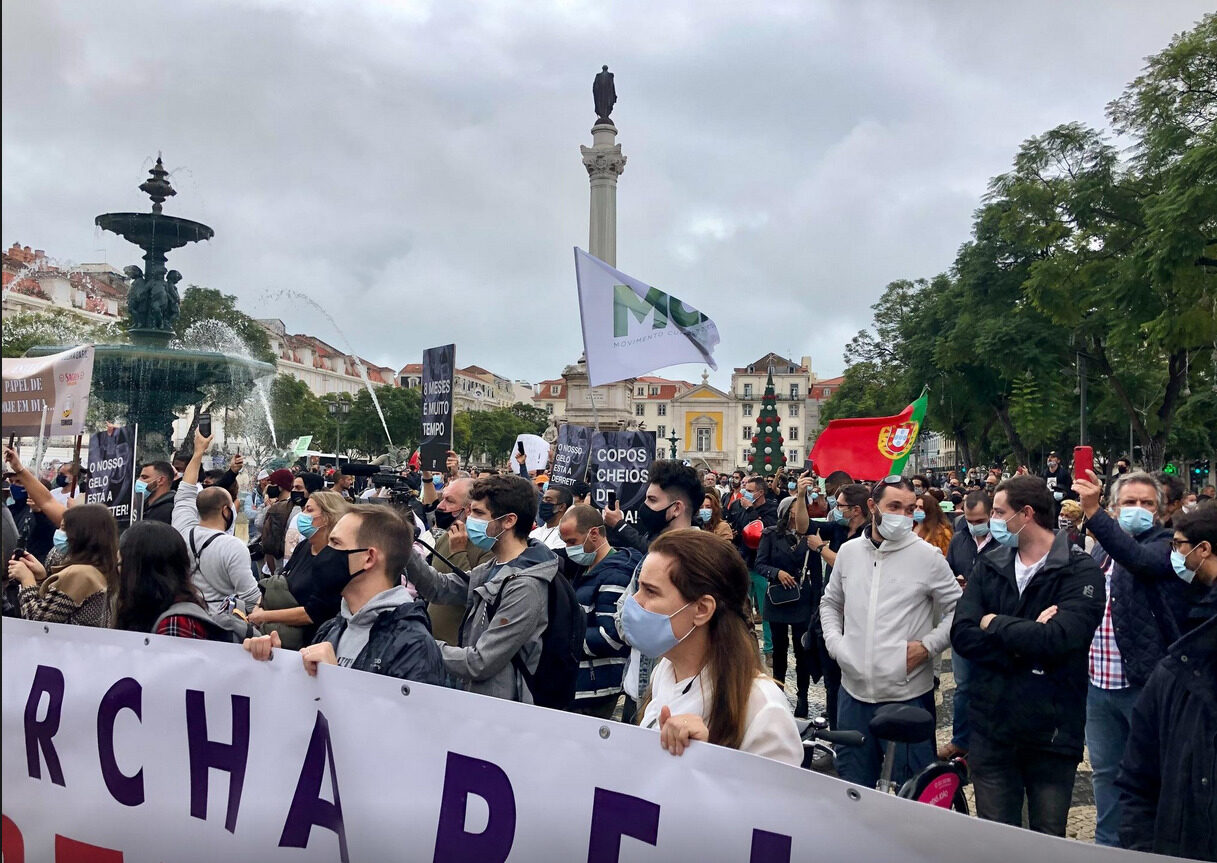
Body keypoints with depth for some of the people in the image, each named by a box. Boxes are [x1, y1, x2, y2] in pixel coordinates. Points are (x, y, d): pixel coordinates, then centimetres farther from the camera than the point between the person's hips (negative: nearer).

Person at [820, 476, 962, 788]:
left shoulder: (927, 556, -6)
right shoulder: (849, 551, 6)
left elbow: (958, 610, -1)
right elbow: (830, 603, 18)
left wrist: (927, 645, -13)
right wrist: (834, 642, 2)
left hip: (909, 694, -3)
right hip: (854, 691, 4)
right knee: (853, 786, 17)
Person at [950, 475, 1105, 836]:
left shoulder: (1081, 573, -8)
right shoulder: (988, 567, 5)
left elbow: (1058, 639, -24)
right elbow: (962, 636, -7)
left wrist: (993, 623, -11)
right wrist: (1027, 638, -18)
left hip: (1052, 733, -3)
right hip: (990, 729, 3)